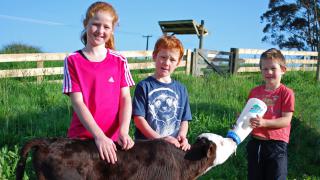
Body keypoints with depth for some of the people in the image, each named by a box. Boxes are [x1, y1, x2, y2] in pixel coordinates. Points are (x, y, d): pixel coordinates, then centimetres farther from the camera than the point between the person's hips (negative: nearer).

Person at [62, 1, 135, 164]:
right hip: (81, 137, -1)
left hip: (113, 138, 2)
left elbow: (125, 98, -2)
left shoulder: (119, 61, 3)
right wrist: (99, 136, -21)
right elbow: (77, 102, -11)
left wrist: (123, 132, -17)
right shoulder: (73, 61, -3)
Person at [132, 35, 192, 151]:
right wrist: (160, 139, -16)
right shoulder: (144, 86, -3)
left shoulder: (181, 89, 10)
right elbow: (139, 118, -9)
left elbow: (184, 120, 11)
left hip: (174, 146, 3)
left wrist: (182, 135, -9)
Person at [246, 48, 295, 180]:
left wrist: (264, 122, -25)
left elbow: (286, 120, -13)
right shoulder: (255, 92, 5)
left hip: (277, 144, -4)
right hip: (256, 143, 5)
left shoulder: (286, 93, -8)